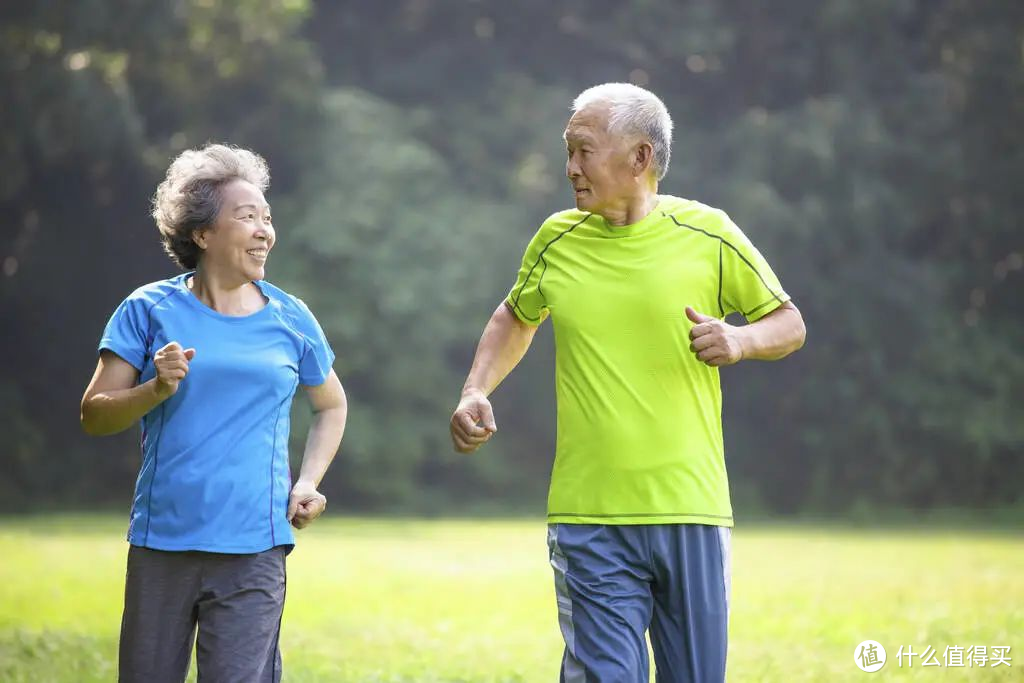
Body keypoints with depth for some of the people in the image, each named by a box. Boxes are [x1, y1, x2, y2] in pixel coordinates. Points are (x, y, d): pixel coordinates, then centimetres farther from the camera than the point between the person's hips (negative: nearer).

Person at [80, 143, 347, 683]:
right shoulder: (150, 310, 3)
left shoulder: (290, 319, 8)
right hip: (161, 543, 0)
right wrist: (157, 389, -16)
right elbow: (94, 415, 2)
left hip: (252, 551, 0)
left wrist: (308, 483, 9)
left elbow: (332, 406, 23)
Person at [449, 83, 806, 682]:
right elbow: (515, 319, 24)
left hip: (691, 513, 0)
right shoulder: (558, 240, 5)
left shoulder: (707, 234, 0)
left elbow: (789, 324, 10)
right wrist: (476, 393, 8)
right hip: (589, 520, 1)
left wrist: (740, 340, -11)